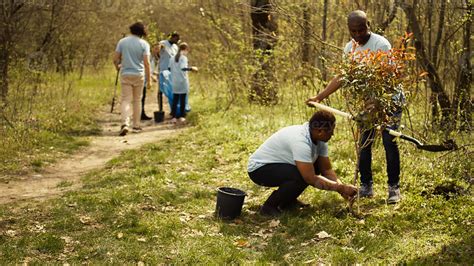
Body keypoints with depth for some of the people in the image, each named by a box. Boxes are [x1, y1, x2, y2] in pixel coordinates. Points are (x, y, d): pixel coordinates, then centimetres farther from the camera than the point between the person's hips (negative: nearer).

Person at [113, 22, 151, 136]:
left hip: (125, 74, 1)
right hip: (138, 75, -1)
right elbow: (146, 63, -10)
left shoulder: (122, 41, 2)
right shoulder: (144, 44, -4)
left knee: (126, 100, 0)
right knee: (137, 100, 12)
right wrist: (148, 79, -4)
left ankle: (125, 124, -19)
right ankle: (136, 125, 17)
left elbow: (115, 59, 2)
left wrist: (117, 67, 24)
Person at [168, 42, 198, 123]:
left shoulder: (172, 58, 8)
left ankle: (174, 117, 4)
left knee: (175, 99, 7)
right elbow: (183, 68, -22)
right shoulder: (184, 58, -9)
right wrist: (191, 68, -11)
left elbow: (169, 68, 9)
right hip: (183, 81, -5)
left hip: (175, 82, 5)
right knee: (182, 99, 4)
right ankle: (181, 116, 7)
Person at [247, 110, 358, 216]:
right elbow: (311, 179, -33)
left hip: (279, 164, 9)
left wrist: (342, 188, -16)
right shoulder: (300, 141, -34)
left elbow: (326, 169, -1)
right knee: (302, 176, -29)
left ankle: (288, 200, 12)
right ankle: (269, 207, -11)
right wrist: (340, 188, -26)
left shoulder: (319, 139, -7)